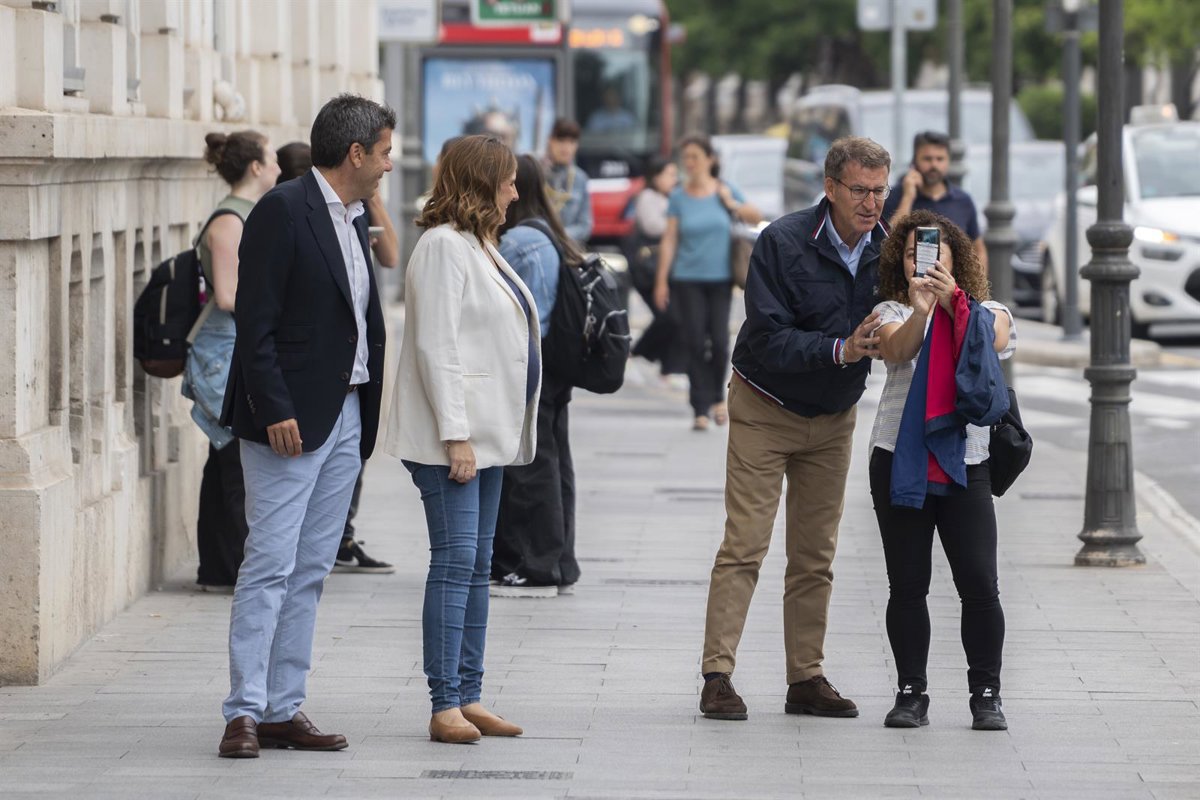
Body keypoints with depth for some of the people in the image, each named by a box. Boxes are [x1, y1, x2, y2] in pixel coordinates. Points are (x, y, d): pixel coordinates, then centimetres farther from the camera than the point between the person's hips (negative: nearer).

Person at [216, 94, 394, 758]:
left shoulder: (354, 218, 15)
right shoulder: (283, 210, -10)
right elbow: (255, 322, -15)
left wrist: (370, 412, 10)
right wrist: (275, 410, -20)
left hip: (346, 417, 8)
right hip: (291, 418, -8)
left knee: (310, 572, 8)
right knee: (270, 566, -9)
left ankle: (284, 709, 11)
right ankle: (244, 712, -9)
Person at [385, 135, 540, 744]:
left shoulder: (481, 247, 18)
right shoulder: (443, 246, -12)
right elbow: (436, 346, -18)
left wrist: (496, 433, 17)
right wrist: (455, 436, -21)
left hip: (487, 435, 10)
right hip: (451, 436, -10)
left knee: (477, 566, 10)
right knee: (455, 563, -11)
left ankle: (469, 698, 13)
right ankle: (445, 706, -11)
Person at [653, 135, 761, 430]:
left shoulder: (725, 190, 4)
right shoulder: (678, 197, 3)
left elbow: (756, 218, 13)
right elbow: (669, 239, 3)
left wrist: (732, 204, -6)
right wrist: (662, 280, -2)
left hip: (720, 278, 0)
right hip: (687, 280, 0)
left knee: (719, 340, -7)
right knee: (695, 344, -5)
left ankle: (717, 397, 17)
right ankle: (700, 409, -1)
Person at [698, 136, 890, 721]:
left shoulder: (885, 251, -5)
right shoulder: (783, 243, -19)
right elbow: (768, 340, -24)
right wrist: (840, 350, -35)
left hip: (834, 418, 5)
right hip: (764, 409, -5)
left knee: (815, 556, 7)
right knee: (744, 546, -9)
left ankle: (806, 678, 11)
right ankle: (717, 676, -9)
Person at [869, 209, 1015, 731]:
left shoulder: (989, 312, 10)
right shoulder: (892, 311, 8)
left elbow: (991, 340, -13)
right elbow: (895, 349, -13)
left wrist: (952, 301, -29)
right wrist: (920, 310, -32)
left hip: (966, 464, 0)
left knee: (979, 585, -7)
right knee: (907, 586, 1)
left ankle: (986, 695, 4)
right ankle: (911, 694, 10)